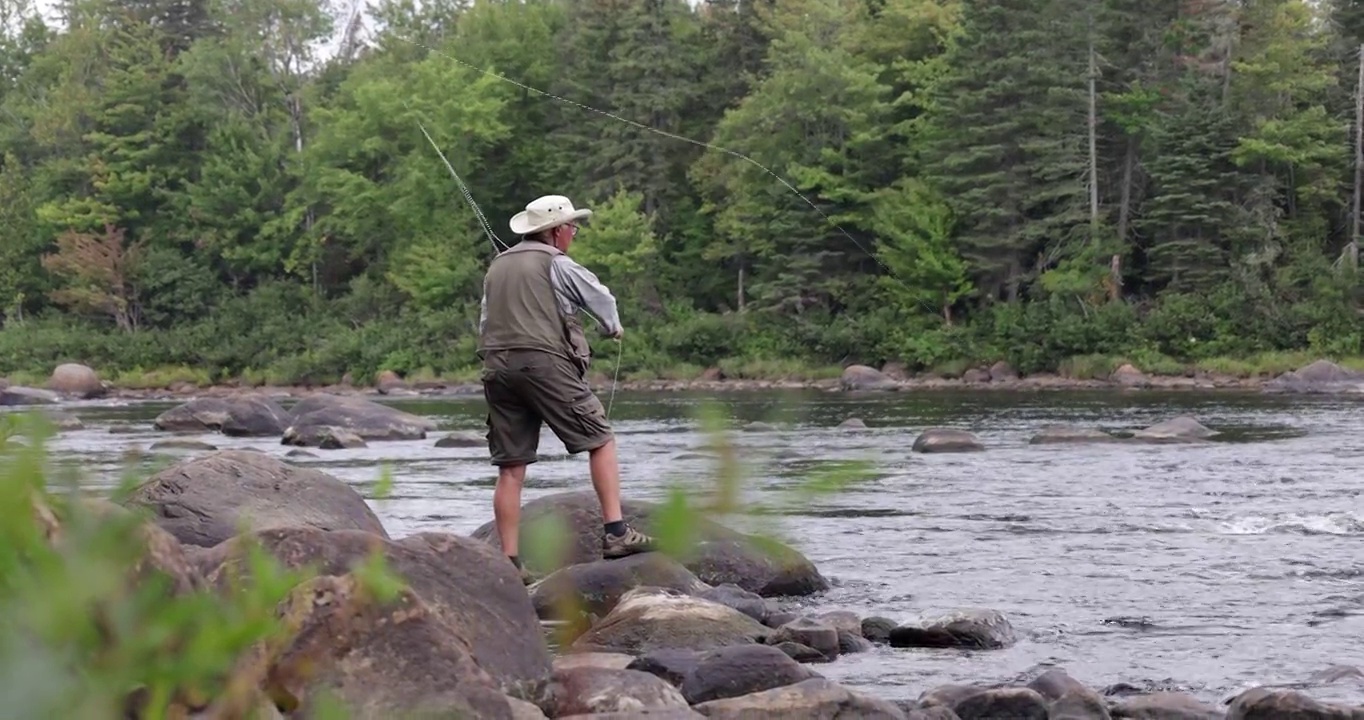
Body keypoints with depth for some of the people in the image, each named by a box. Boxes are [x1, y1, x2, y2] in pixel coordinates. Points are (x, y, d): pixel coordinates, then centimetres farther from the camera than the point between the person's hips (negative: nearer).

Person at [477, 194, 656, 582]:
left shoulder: (497, 267, 20)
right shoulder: (557, 264, 1)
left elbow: (485, 323, 22)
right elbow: (601, 298, 14)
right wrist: (613, 327, 34)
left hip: (497, 367, 6)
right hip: (545, 362, -6)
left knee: (510, 468, 5)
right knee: (601, 440, 2)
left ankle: (510, 561, 3)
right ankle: (615, 532, -6)